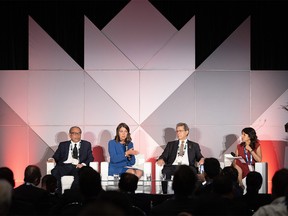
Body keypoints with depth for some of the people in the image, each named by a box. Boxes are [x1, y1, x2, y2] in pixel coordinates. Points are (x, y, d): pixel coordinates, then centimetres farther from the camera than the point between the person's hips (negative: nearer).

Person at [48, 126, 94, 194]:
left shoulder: (86, 144, 20)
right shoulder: (63, 145, 23)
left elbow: (90, 158, 10)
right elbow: (56, 156, 17)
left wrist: (83, 164, -11)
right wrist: (53, 159, -9)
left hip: (77, 167, -1)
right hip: (64, 166, 1)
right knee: (54, 172, -32)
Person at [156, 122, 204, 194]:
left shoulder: (194, 145, 26)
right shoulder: (171, 144, 28)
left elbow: (199, 157, 18)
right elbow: (164, 156, 18)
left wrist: (202, 159, -7)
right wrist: (161, 160, -7)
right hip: (173, 166, 1)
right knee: (165, 171, -35)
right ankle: (165, 194, -31)